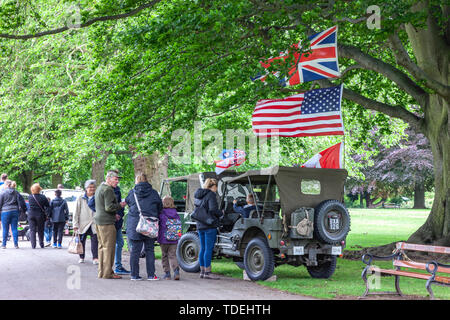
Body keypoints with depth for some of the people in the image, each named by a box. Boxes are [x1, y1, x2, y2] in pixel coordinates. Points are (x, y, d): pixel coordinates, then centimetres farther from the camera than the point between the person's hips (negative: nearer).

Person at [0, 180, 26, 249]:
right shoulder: (16, 192, 8)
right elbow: (21, 201, 7)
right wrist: (21, 209, 13)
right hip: (15, 211, 3)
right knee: (14, 229, 5)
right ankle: (16, 244, 2)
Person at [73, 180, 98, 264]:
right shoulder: (80, 199, 5)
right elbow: (76, 213, 4)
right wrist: (75, 224, -2)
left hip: (94, 224, 0)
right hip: (83, 224, 0)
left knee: (95, 241, -11)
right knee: (82, 241, 7)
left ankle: (95, 258, -9)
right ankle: (81, 257, 21)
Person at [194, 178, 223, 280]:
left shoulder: (198, 195, 13)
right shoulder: (211, 195, -11)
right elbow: (213, 209, -21)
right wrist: (221, 213, -5)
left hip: (200, 225, 8)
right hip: (210, 225, -8)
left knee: (202, 248, 13)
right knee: (209, 249, -5)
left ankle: (202, 271, 17)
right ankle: (207, 272, -5)